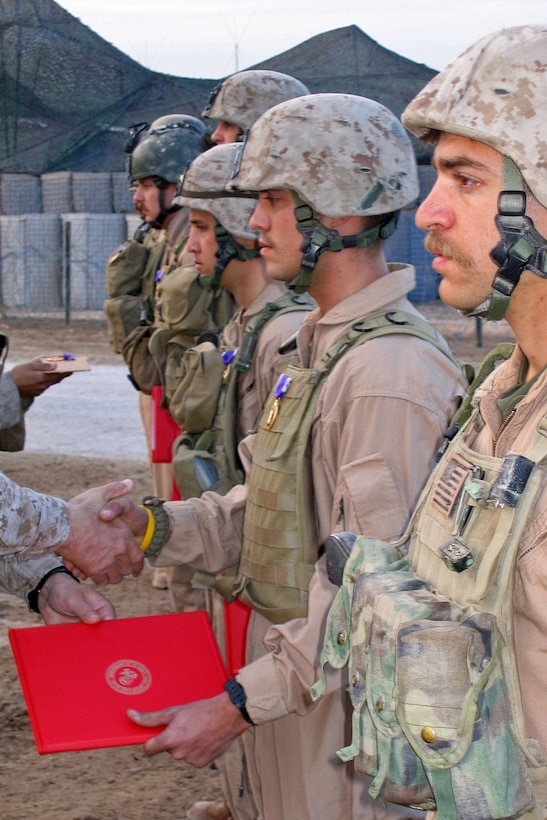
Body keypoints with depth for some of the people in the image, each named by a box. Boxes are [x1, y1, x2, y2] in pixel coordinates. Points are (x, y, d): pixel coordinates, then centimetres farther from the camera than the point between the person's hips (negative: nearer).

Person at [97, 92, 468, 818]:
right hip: (291, 671, 9)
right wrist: (157, 527, 0)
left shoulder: (393, 370, -23)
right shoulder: (323, 344, 11)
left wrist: (243, 703, -24)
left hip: (346, 698, -9)